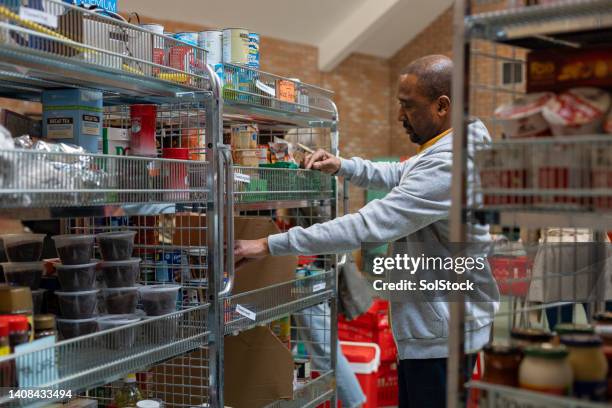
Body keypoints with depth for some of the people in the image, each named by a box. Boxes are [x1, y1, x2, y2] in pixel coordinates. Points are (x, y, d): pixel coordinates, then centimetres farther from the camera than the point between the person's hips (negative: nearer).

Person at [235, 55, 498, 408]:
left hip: (441, 334, -10)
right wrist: (341, 166, 2)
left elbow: (366, 226, -31)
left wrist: (270, 245, -28)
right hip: (427, 325, 10)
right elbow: (398, 176, 21)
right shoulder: (448, 147, 6)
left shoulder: (447, 166, -28)